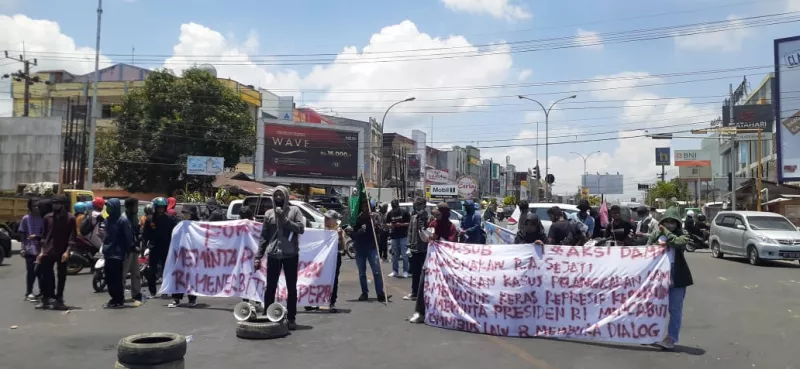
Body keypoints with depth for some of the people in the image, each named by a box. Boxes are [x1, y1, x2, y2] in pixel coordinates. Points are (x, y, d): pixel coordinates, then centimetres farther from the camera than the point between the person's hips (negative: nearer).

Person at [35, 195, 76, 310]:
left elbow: (72, 237, -6)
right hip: (48, 252, 3)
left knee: (61, 276, 3)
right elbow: (44, 235, 12)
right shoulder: (47, 217, 8)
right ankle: (46, 299, 13)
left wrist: (67, 251, -15)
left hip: (62, 252, -3)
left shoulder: (70, 218, -4)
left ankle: (58, 299, 12)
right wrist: (42, 251, 7)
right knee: (44, 275, 2)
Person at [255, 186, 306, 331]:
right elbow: (264, 236, 8)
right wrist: (258, 256, 3)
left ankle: (291, 318, 13)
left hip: (291, 254, -1)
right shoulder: (269, 213, 8)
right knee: (270, 287, 6)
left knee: (291, 287, 5)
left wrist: (285, 220, -14)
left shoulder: (294, 211, 3)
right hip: (273, 255, 2)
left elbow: (301, 229, -7)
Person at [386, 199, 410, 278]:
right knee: (395, 255, 9)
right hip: (394, 236, 4)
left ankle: (405, 271, 4)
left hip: (403, 236, -4)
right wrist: (390, 225, -10)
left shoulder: (404, 212, -5)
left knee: (404, 254, -4)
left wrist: (401, 224, -18)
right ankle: (395, 271, 19)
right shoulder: (390, 213, 6)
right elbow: (387, 223, 13)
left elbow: (409, 223, -5)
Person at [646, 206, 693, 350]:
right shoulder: (655, 234, 4)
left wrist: (666, 231, -16)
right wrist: (658, 246, -12)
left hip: (677, 277, -2)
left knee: (675, 309, 0)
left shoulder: (680, 234, -2)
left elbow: (680, 242, -24)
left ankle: (671, 338, 6)